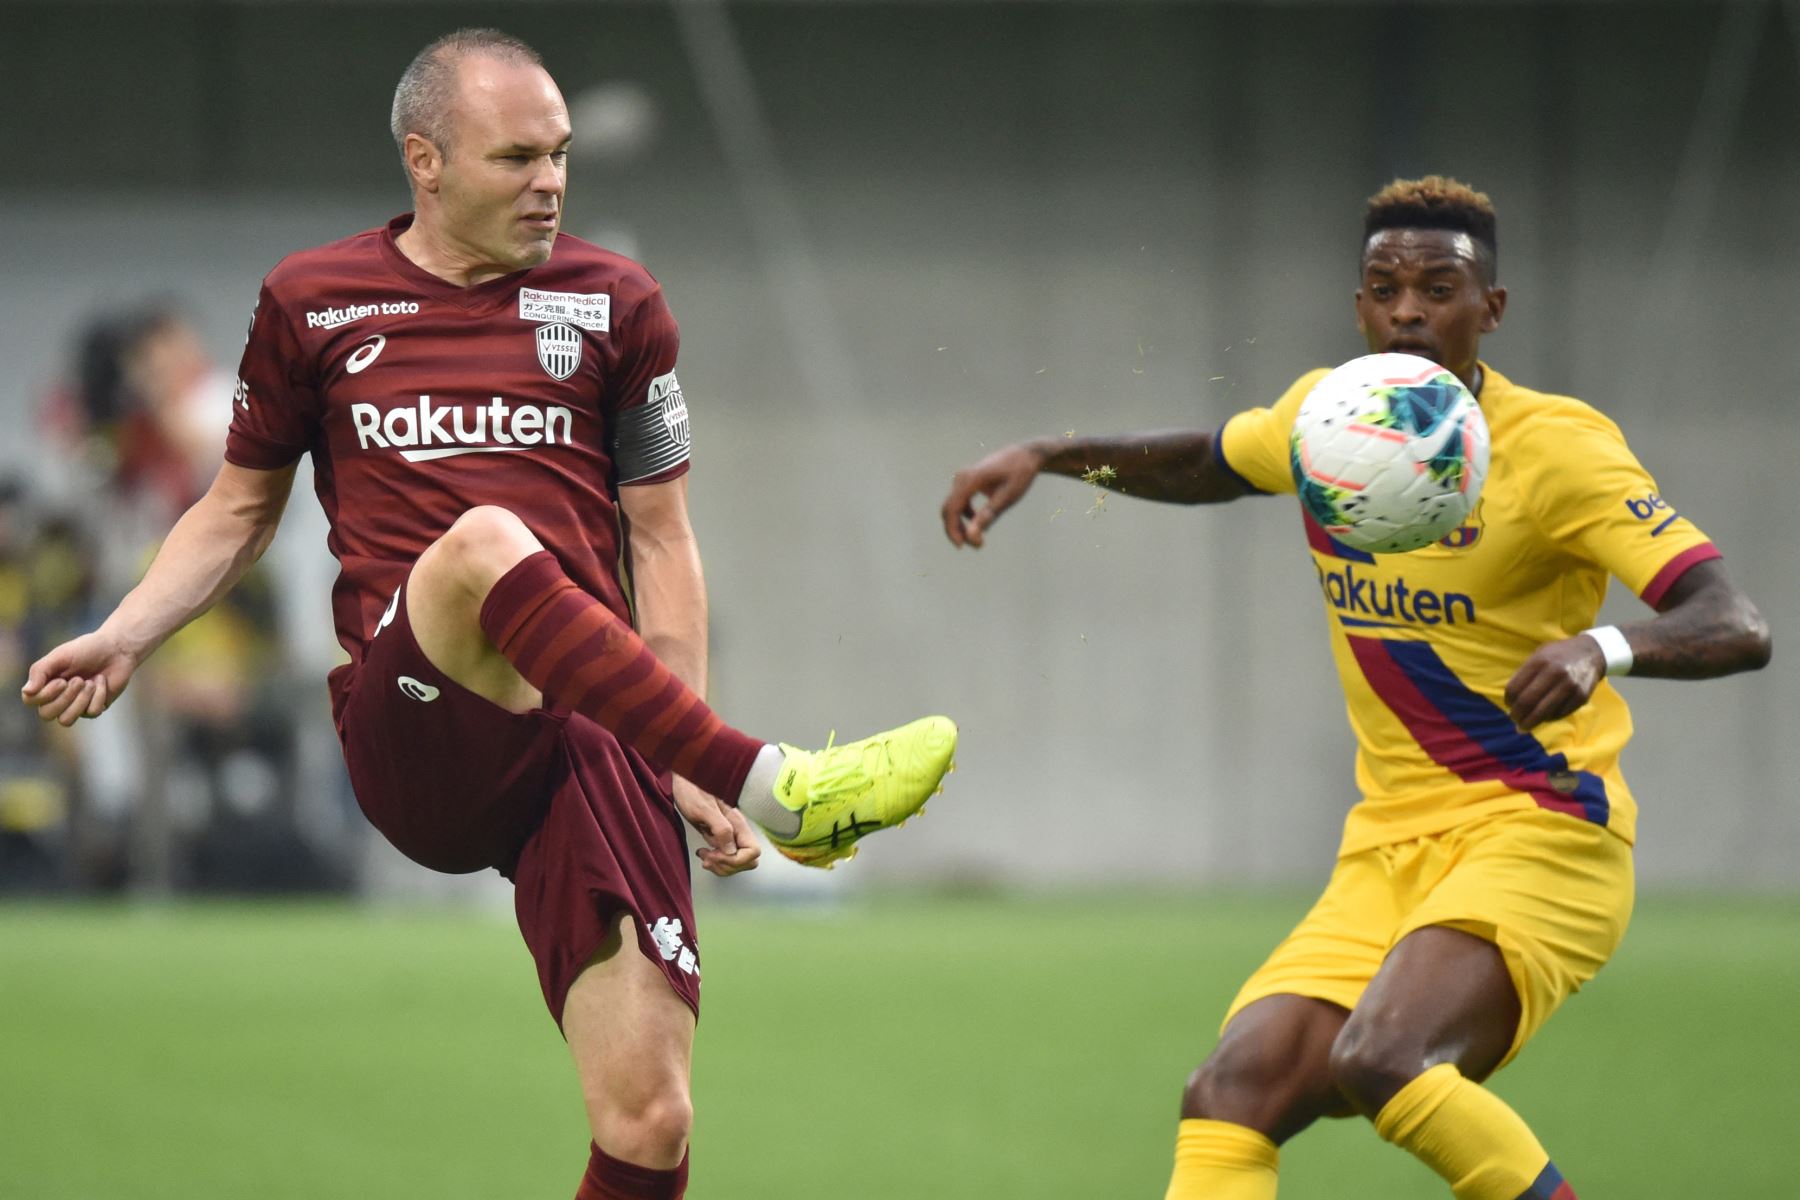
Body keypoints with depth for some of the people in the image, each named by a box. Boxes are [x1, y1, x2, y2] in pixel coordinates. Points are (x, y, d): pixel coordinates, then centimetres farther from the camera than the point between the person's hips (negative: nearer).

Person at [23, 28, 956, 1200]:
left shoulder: (614, 304, 13)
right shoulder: (311, 301, 12)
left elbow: (660, 543, 14)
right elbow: (241, 508, 23)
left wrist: (690, 765, 6)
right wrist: (122, 641, 7)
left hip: (586, 735, 1)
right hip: (412, 740, -1)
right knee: (486, 541, -36)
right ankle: (782, 790, -39)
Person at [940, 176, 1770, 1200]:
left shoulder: (1555, 446, -11)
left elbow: (1738, 628, -20)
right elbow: (1203, 465, 31)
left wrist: (1606, 647, -40)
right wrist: (1046, 456, 16)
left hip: (1541, 838, -6)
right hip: (1390, 852, 6)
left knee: (1378, 1058, -32)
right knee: (1230, 1097, -14)